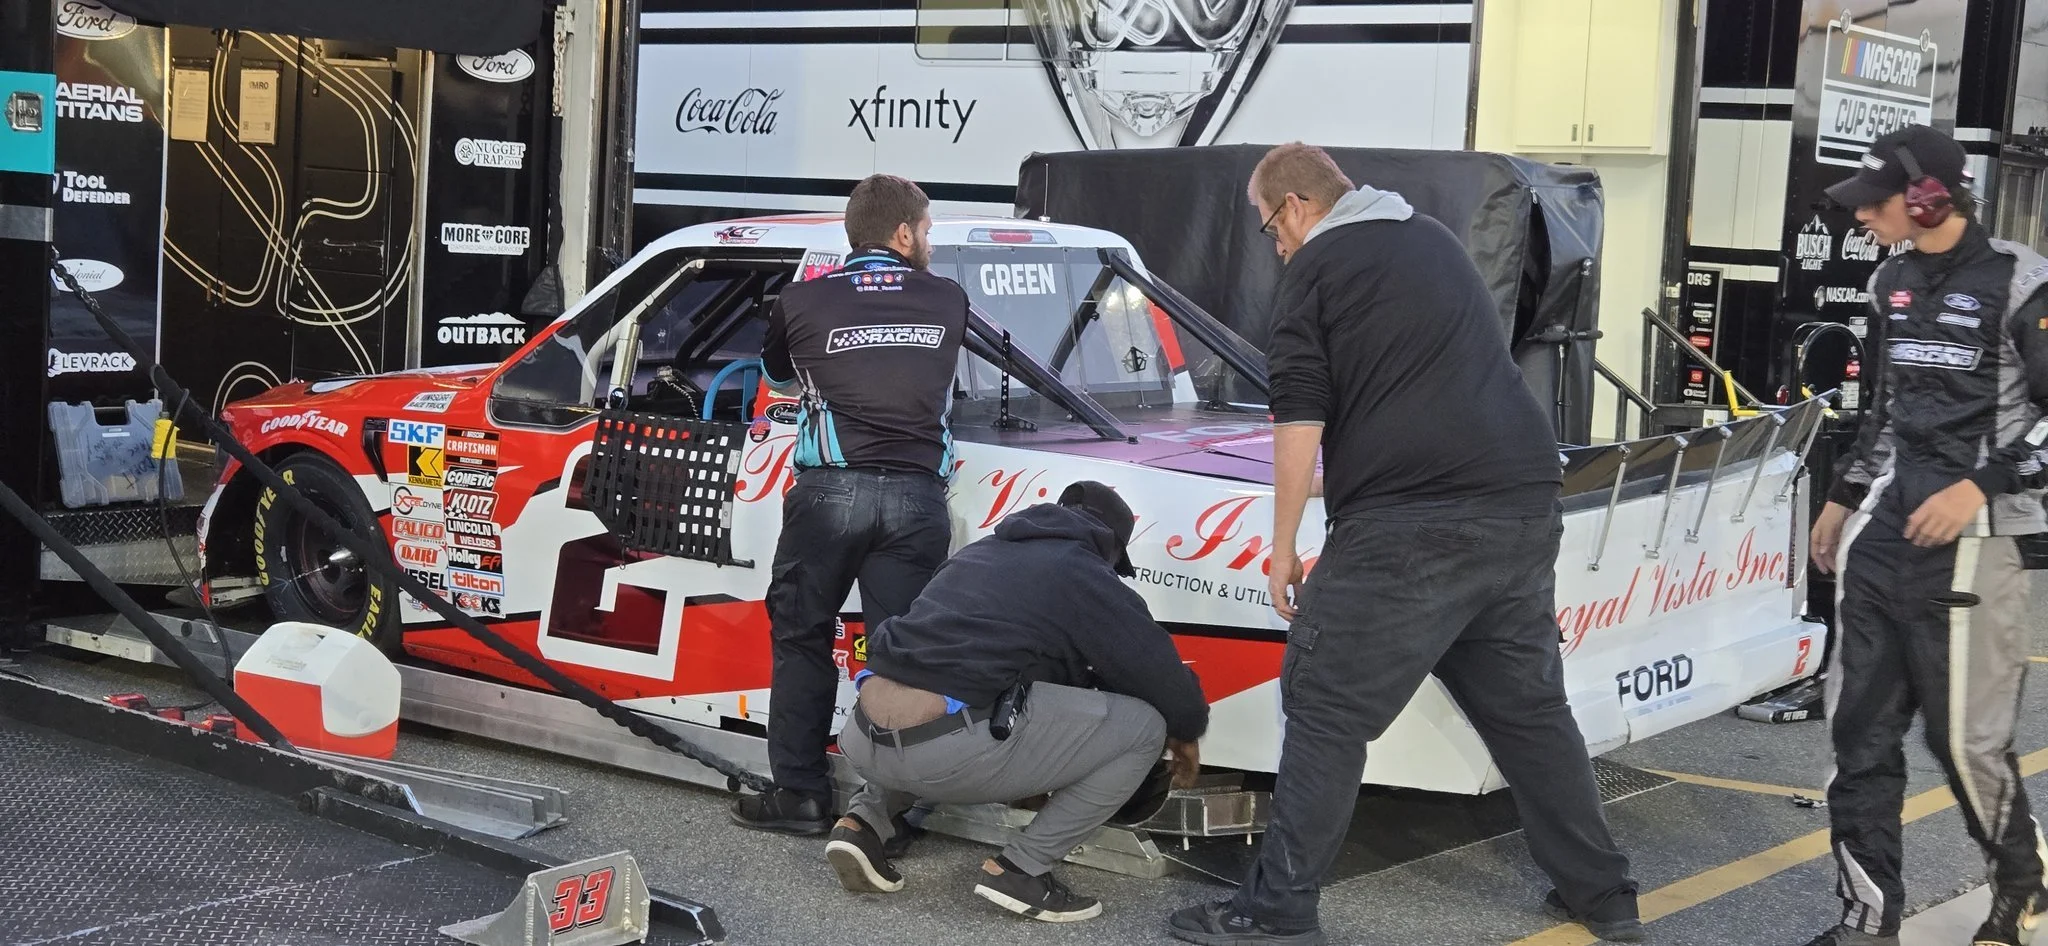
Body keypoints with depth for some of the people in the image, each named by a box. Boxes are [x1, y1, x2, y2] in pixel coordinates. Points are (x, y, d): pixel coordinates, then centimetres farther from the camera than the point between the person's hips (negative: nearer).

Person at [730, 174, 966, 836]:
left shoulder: (804, 299, 8)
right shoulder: (948, 301, 12)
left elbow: (777, 373, 25)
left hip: (830, 490, -1)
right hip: (918, 495, 1)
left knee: (802, 638, 12)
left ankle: (801, 794, 13)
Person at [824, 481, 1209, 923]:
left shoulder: (982, 551, 28)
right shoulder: (1088, 576, 7)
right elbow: (1163, 675, 10)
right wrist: (1186, 733, 30)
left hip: (863, 740, 7)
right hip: (948, 751, -7)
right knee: (1142, 726, 5)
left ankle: (866, 822, 19)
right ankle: (1020, 868, 2)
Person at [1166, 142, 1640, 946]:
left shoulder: (1314, 269, 1)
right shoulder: (1436, 242, 24)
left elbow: (1300, 419, -6)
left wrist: (1282, 546, 0)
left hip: (1408, 525, -7)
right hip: (1524, 512, 7)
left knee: (1325, 712, -1)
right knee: (1529, 707, 17)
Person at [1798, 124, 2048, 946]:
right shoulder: (1892, 281, 13)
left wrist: (1979, 486, -18)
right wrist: (1842, 499, 24)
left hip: (1971, 534, -7)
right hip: (1883, 526, 7)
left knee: (1965, 735, -3)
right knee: (1861, 730, 5)